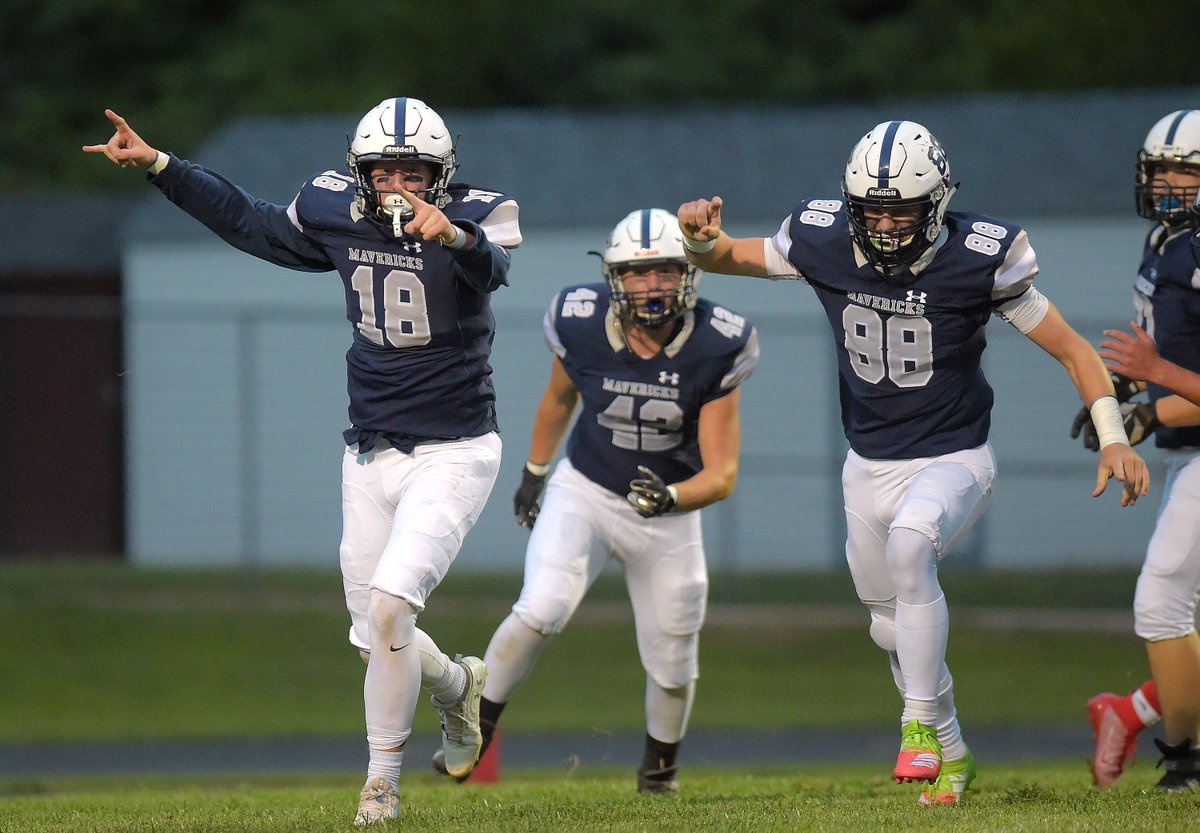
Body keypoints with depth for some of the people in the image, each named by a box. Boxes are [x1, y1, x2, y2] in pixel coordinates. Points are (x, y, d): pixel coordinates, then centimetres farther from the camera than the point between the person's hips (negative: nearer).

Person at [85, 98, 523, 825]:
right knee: (375, 635, 9)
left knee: (389, 607, -19)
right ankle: (458, 685, 42)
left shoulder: (477, 217, -14)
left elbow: (490, 271, -37)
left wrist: (453, 237, -59)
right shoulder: (338, 213, 1)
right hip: (371, 458, 6)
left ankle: (383, 780, -3)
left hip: (452, 456, -6)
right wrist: (157, 165, 15)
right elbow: (252, 224, 17)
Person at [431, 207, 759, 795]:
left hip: (669, 513, 0)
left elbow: (721, 475, -19)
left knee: (671, 663, 7)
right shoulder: (582, 327, -18)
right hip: (584, 492, 0)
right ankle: (477, 728, -2)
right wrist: (534, 472, 18)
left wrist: (670, 499, -39)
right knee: (542, 611, -24)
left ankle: (659, 765, 38)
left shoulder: (714, 351, -21)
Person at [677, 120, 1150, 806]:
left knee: (909, 544, -34)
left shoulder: (976, 260, -19)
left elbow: (1071, 347, -10)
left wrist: (1114, 438, -20)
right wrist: (701, 239, -20)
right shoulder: (825, 243, -10)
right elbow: (724, 258, 5)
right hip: (869, 465, 5)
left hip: (954, 460, -5)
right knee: (895, 628, 14)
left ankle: (922, 722, -21)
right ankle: (951, 754, 37)